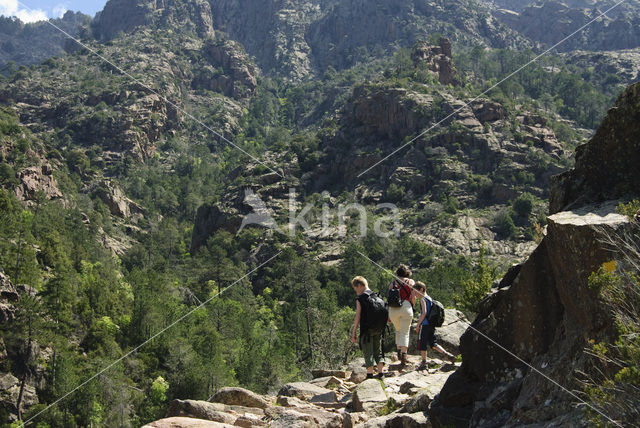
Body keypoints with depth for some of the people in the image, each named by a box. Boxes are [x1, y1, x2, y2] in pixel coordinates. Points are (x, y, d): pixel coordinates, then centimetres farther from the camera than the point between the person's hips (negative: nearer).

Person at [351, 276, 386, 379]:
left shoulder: (360, 299, -7)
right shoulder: (377, 297, 11)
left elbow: (358, 316, -11)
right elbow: (384, 314, 11)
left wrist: (353, 332, -8)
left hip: (367, 329, -6)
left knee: (368, 351, 0)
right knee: (378, 350, 15)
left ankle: (370, 374, -4)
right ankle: (380, 372, 14)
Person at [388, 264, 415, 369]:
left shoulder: (392, 283, 11)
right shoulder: (410, 282, 6)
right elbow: (413, 297, 0)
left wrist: (388, 315, 13)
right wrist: (412, 306, 19)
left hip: (393, 309, 2)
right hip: (406, 307, -2)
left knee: (398, 330, 24)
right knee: (405, 333, 0)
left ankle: (399, 351, 19)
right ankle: (404, 354, -16)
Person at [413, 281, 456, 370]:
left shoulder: (423, 299, -10)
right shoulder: (430, 298, 16)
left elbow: (424, 313, -19)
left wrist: (418, 324, -15)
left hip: (425, 325, -8)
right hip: (432, 325, 8)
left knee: (422, 344, -1)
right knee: (433, 343, 14)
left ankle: (424, 363, 0)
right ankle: (446, 354, 0)